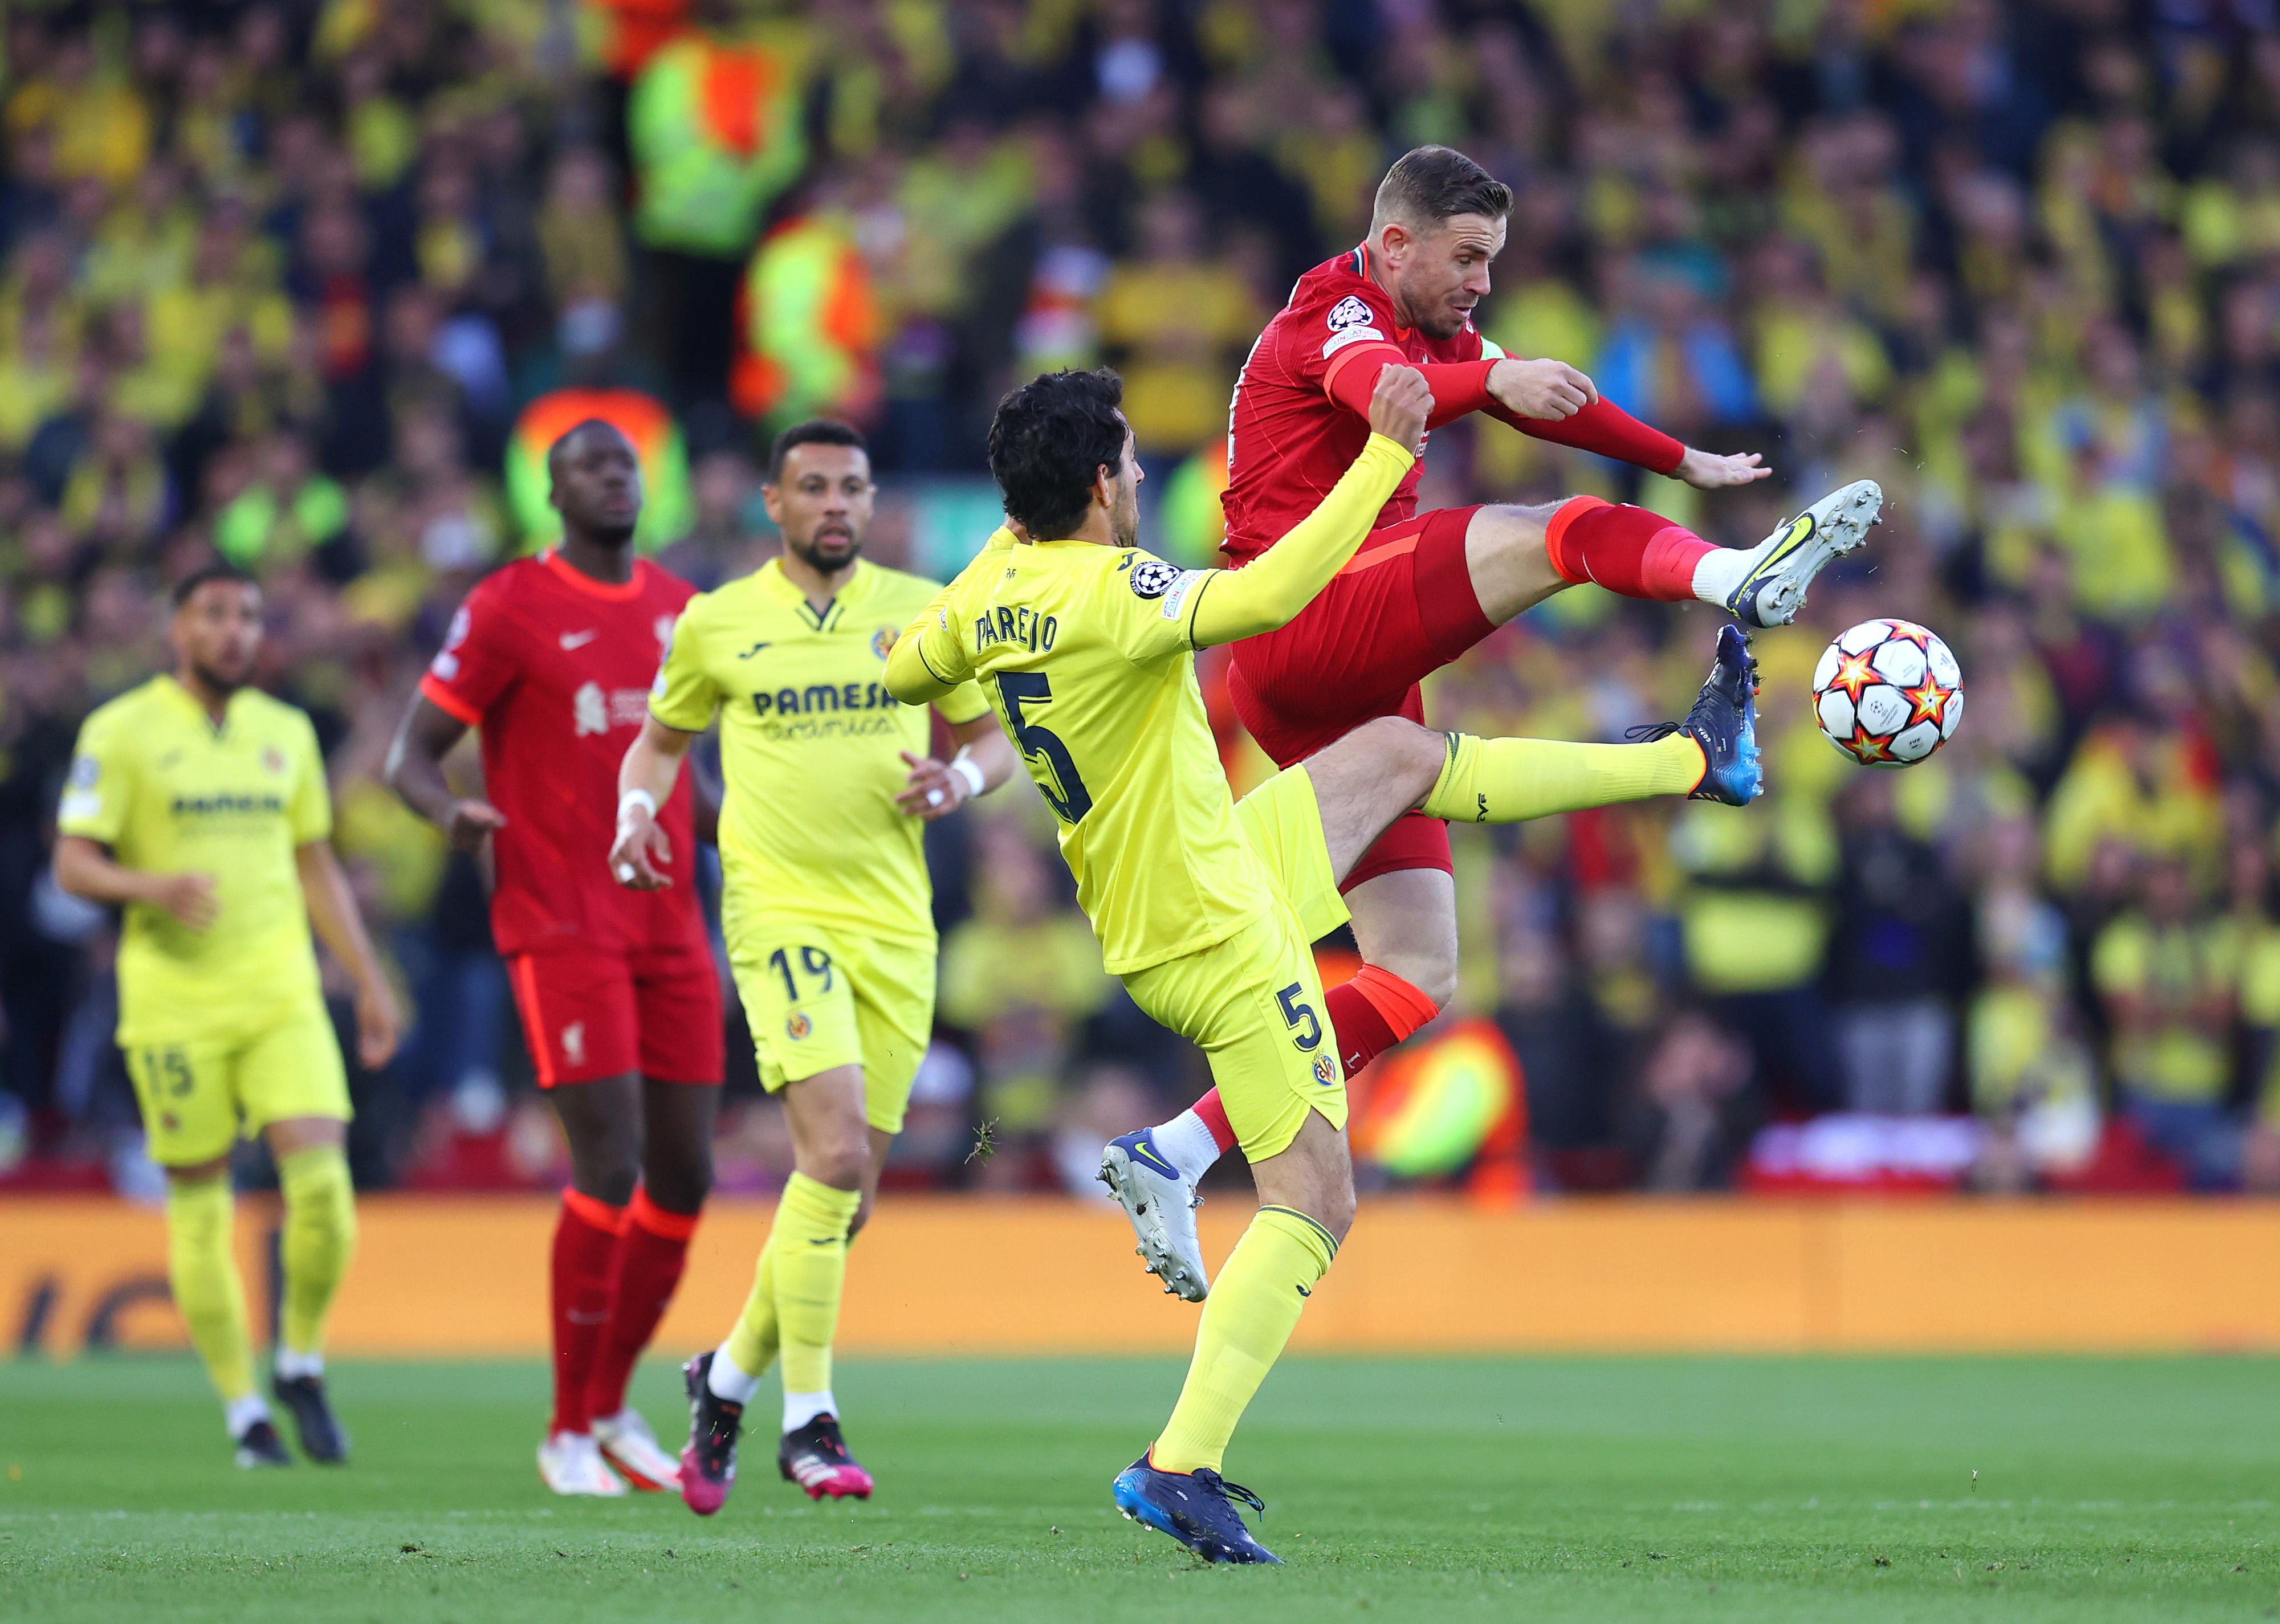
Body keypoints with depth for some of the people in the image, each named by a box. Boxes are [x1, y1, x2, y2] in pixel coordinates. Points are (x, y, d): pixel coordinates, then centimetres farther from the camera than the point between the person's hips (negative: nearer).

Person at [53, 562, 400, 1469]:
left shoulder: (286, 732, 13)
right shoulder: (122, 732, -2)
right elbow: (73, 864, -5)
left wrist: (369, 984, 17)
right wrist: (155, 888, -24)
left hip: (282, 995, 3)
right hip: (174, 1002, -3)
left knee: (320, 1177, -13)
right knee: (199, 1208, 1)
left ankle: (300, 1365, 9)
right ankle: (243, 1411, 11)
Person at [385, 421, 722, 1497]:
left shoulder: (678, 611, 13)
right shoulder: (508, 609, -5)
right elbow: (412, 755, -6)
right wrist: (449, 810, -27)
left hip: (669, 931, 6)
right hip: (562, 932, -6)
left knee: (685, 1176, 5)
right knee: (611, 1166, -14)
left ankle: (612, 1408, 22)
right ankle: (569, 1431, -2)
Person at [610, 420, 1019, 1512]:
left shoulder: (923, 613, 6)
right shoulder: (715, 624, 3)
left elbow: (993, 738, 15)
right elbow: (662, 738, 19)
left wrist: (961, 779, -7)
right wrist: (636, 813, -1)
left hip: (897, 927, 4)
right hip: (782, 913, -4)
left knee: (848, 1190, 6)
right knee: (836, 1150, -21)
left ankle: (729, 1379, 29)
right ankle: (808, 1422, -13)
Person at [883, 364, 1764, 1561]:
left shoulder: (992, 593, 0)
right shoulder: (1107, 594, -27)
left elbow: (903, 674, 19)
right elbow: (1271, 594, -37)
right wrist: (1385, 455, -30)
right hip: (1220, 942, -10)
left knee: (1399, 751, 24)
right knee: (1313, 1201, -6)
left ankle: (1697, 759, 39)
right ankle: (1179, 1466, -11)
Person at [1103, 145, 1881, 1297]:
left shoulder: (1435, 327, 23)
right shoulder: (1336, 311, -7)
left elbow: (1550, 403, 39)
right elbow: (1377, 385, -32)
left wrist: (1685, 462, 46)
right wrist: (1492, 380, -51)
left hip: (1362, 686, 9)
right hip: (1296, 629, -9)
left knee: (1415, 976, 4)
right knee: (1552, 535, -26)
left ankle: (1176, 1157, 2)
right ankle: (1738, 577, -56)